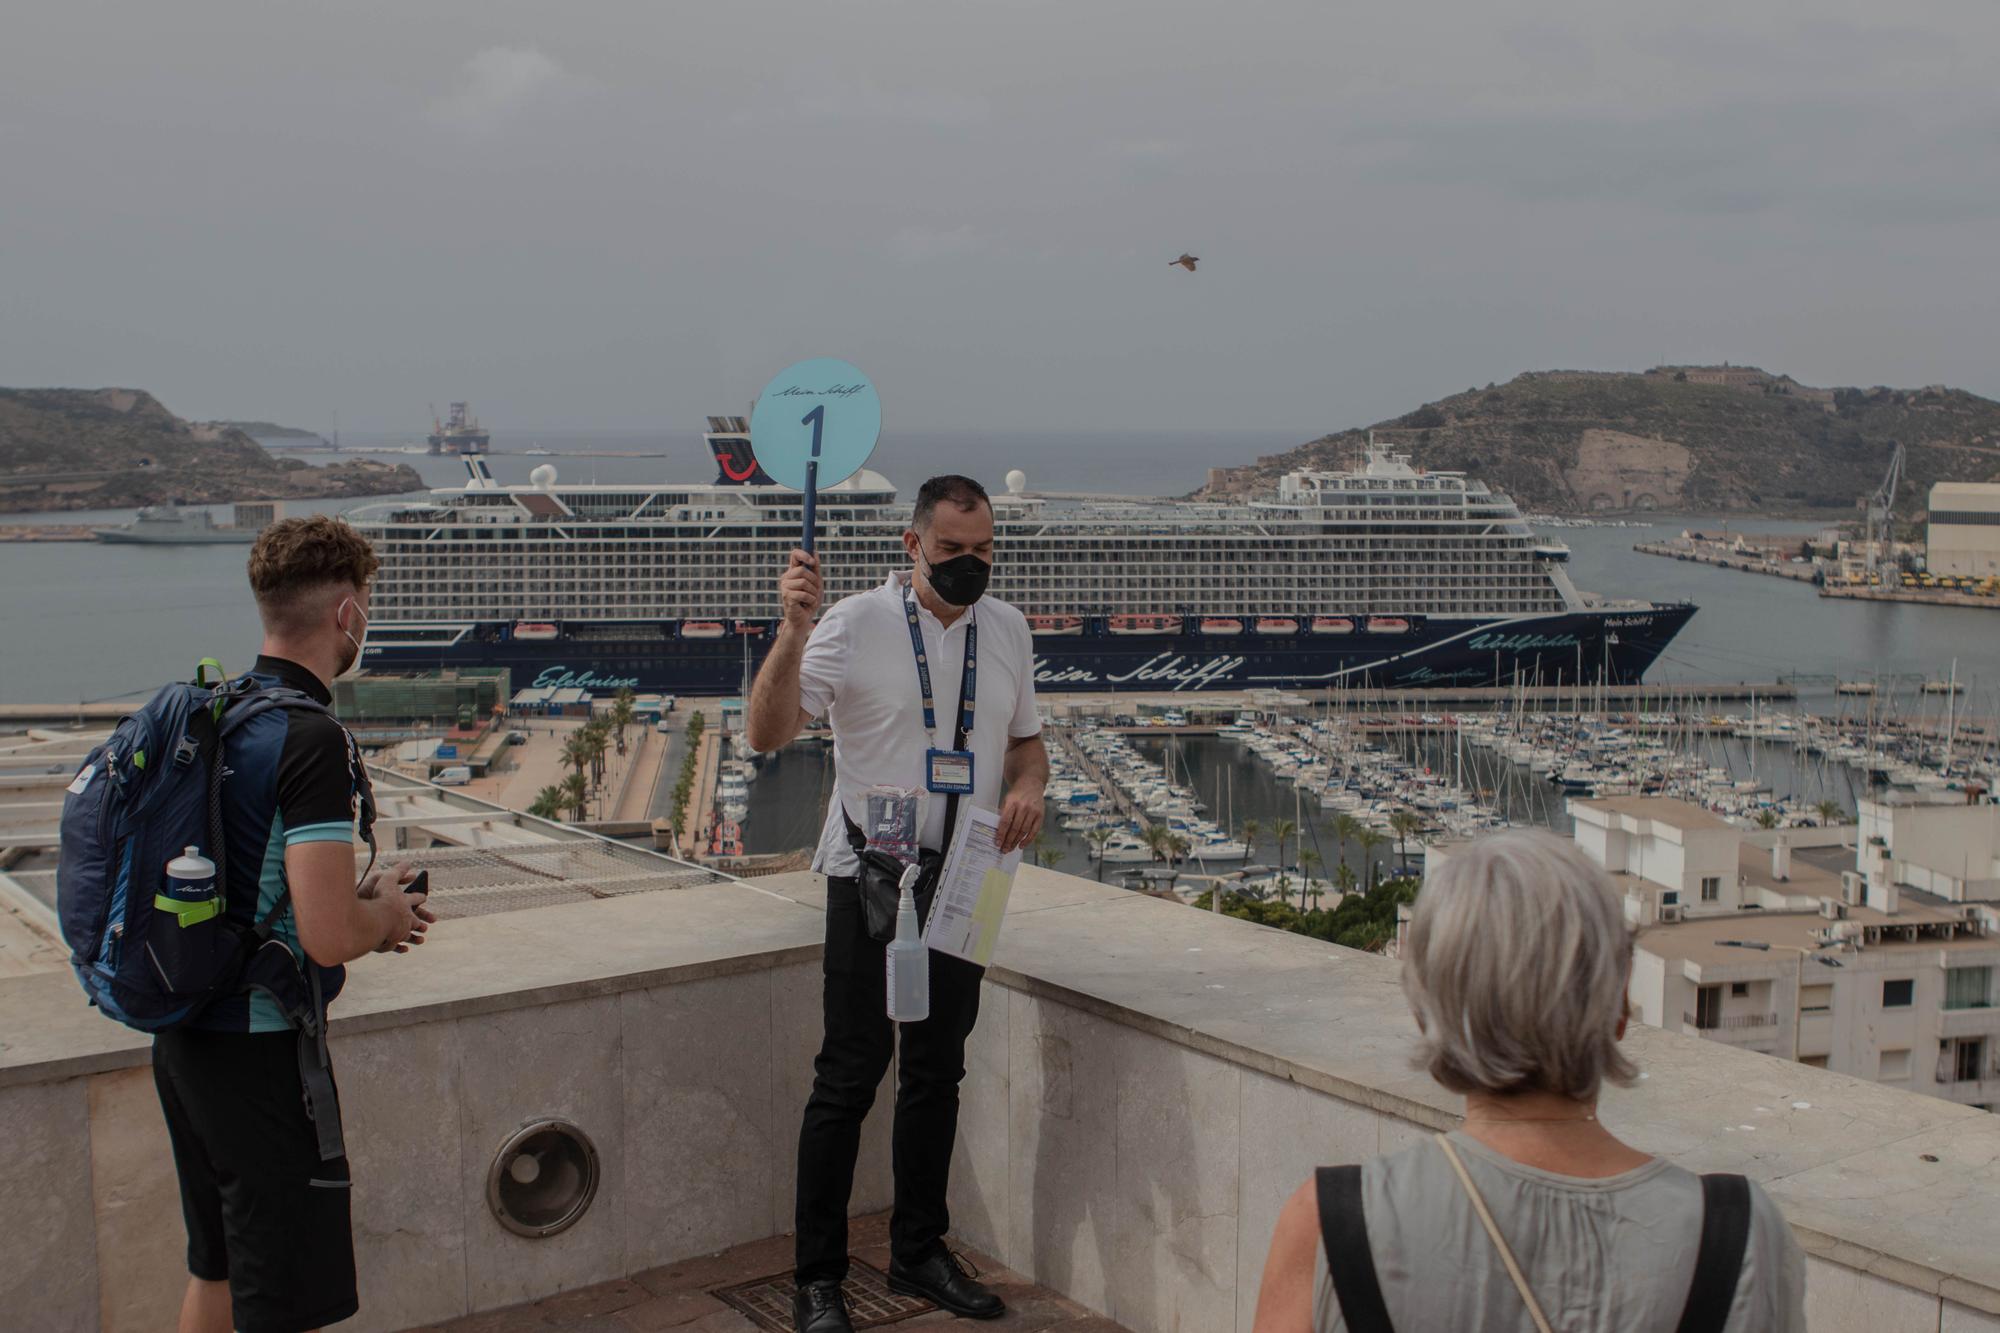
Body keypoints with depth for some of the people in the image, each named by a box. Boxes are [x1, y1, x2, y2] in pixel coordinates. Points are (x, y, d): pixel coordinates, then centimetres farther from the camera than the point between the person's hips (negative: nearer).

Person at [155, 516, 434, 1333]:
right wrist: (385, 912, -5)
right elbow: (328, 936, -26)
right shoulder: (312, 741, -21)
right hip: (259, 1049, -9)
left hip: (184, 1039, 9)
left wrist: (359, 905, 14)